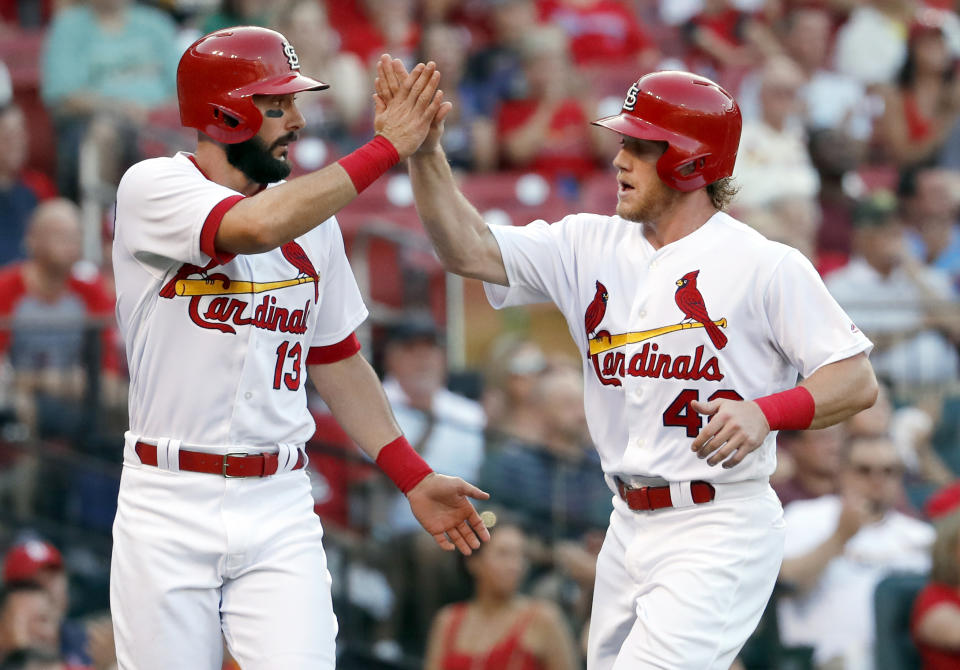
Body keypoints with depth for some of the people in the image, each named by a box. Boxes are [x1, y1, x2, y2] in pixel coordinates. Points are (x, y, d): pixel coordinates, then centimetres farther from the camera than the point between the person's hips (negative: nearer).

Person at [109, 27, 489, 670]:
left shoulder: (314, 218, 11)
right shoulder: (153, 188, -8)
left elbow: (338, 359, 20)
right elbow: (258, 227, -28)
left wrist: (414, 477, 15)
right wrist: (387, 148, -22)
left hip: (279, 509, 4)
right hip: (169, 501, -4)